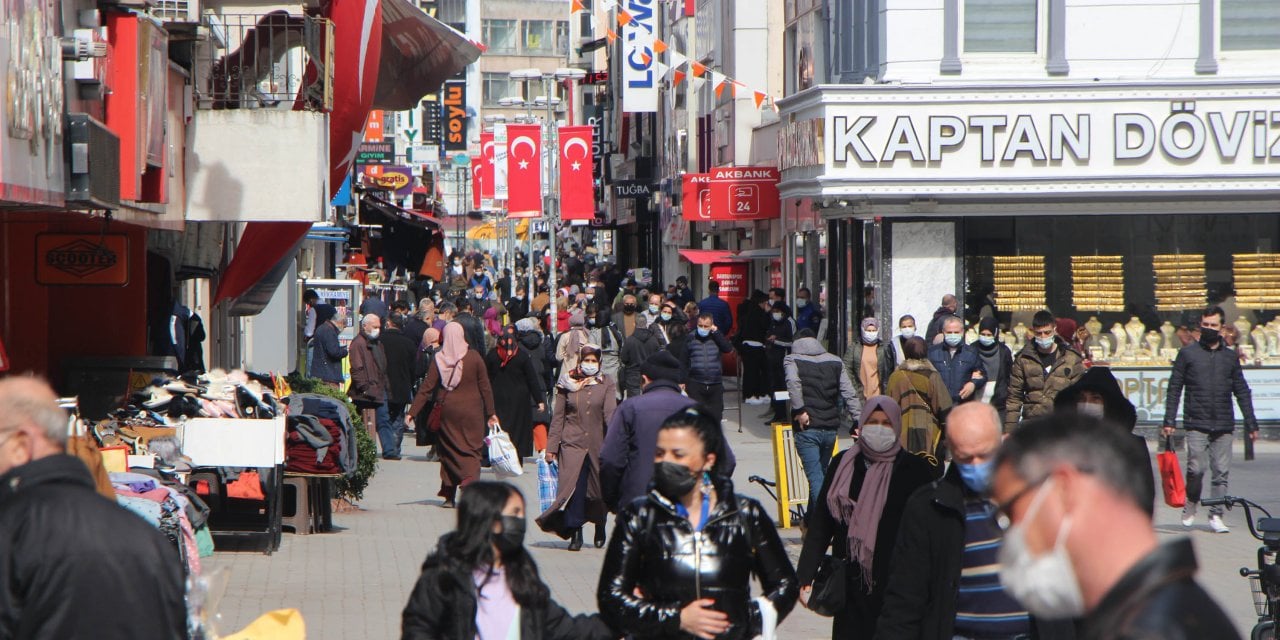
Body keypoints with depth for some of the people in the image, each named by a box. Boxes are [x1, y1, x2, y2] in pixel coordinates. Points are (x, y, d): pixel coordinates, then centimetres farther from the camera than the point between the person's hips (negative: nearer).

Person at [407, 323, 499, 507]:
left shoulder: (439, 359, -5)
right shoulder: (474, 357, -6)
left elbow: (426, 388, -5)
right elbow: (485, 387, -3)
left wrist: (412, 412, -1)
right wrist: (491, 413, 5)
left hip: (447, 411, 1)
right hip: (471, 412, -1)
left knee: (448, 451, 12)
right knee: (471, 451, 3)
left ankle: (449, 495, 11)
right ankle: (469, 485, -19)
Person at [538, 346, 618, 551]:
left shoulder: (606, 384, 3)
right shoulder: (567, 383, 5)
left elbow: (610, 414, -8)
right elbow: (558, 416, 7)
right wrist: (551, 447, 2)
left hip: (598, 445, 1)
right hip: (572, 443, -1)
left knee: (599, 488, 9)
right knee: (574, 487, -12)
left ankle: (600, 528, 33)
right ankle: (575, 534, -6)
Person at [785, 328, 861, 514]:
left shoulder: (792, 360, 2)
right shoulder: (835, 362, 13)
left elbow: (793, 383, -21)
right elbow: (850, 394, 4)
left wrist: (799, 410, -16)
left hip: (807, 428, -4)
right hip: (831, 428, 4)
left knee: (815, 477, -6)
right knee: (821, 473, 20)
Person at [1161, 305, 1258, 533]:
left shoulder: (1230, 357, 13)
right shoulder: (1187, 353, 6)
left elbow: (1242, 392, 16)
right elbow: (1174, 389, 5)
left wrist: (1251, 424, 10)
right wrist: (1169, 421, -3)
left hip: (1224, 426, 2)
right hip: (1197, 424, -2)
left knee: (1221, 472, -1)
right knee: (1196, 469, -11)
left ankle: (1216, 515, 4)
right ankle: (1190, 505, 12)